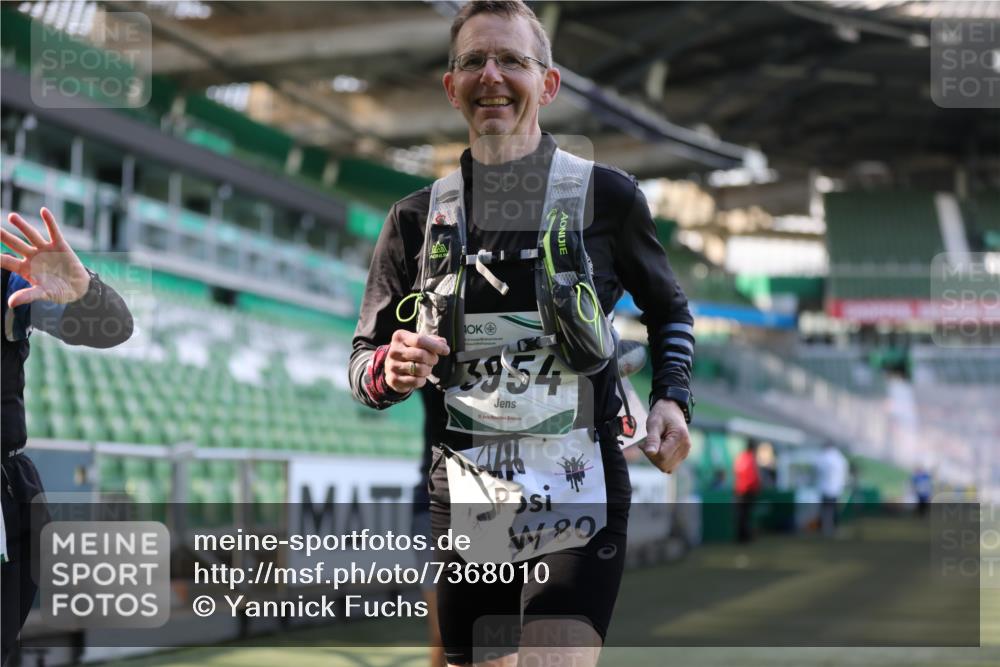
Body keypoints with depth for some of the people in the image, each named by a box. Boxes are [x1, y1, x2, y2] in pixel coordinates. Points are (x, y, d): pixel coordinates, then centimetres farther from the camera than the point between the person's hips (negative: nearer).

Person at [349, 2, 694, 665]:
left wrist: (672, 398, -2)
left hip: (577, 491, -3)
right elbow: (364, 362, 10)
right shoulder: (418, 218, 6)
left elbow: (669, 311, 16)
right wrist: (392, 369, -13)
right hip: (464, 493, 3)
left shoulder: (607, 196, 1)